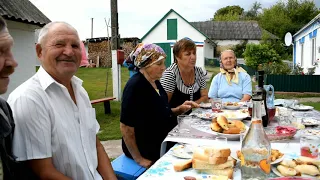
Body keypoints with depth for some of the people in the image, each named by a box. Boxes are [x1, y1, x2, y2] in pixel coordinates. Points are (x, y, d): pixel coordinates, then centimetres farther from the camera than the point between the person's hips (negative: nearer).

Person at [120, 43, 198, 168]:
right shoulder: (135, 86, -23)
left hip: (161, 145, 8)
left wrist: (180, 109, 0)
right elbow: (126, 127, -22)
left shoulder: (155, 82, 3)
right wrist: (139, 159, -17)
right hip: (146, 152, -8)